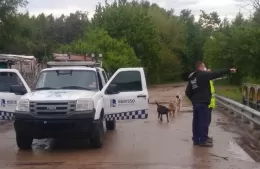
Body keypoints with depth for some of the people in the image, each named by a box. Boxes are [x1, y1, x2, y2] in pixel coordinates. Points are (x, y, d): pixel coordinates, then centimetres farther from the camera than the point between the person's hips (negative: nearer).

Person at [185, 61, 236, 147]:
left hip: (195, 103, 8)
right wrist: (229, 70, -6)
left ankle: (196, 139, 17)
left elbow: (187, 92, 14)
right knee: (204, 121, -4)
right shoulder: (203, 75, -10)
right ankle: (203, 140, -2)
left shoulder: (192, 78, 13)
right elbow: (217, 74, -11)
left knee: (196, 121, 11)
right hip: (202, 102, -8)